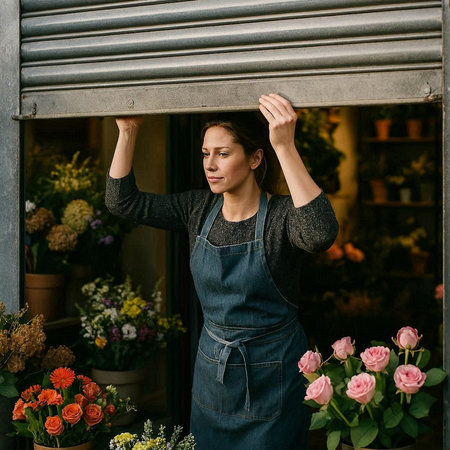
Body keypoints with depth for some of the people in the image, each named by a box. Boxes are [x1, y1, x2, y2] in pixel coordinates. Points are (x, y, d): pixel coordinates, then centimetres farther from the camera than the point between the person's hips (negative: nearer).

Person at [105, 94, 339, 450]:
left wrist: (286, 147, -44)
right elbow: (124, 201, 1)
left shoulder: (281, 216, -17)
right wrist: (128, 131, -8)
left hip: (270, 374, -5)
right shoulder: (200, 209, -1)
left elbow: (321, 233, -40)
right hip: (211, 365, 5)